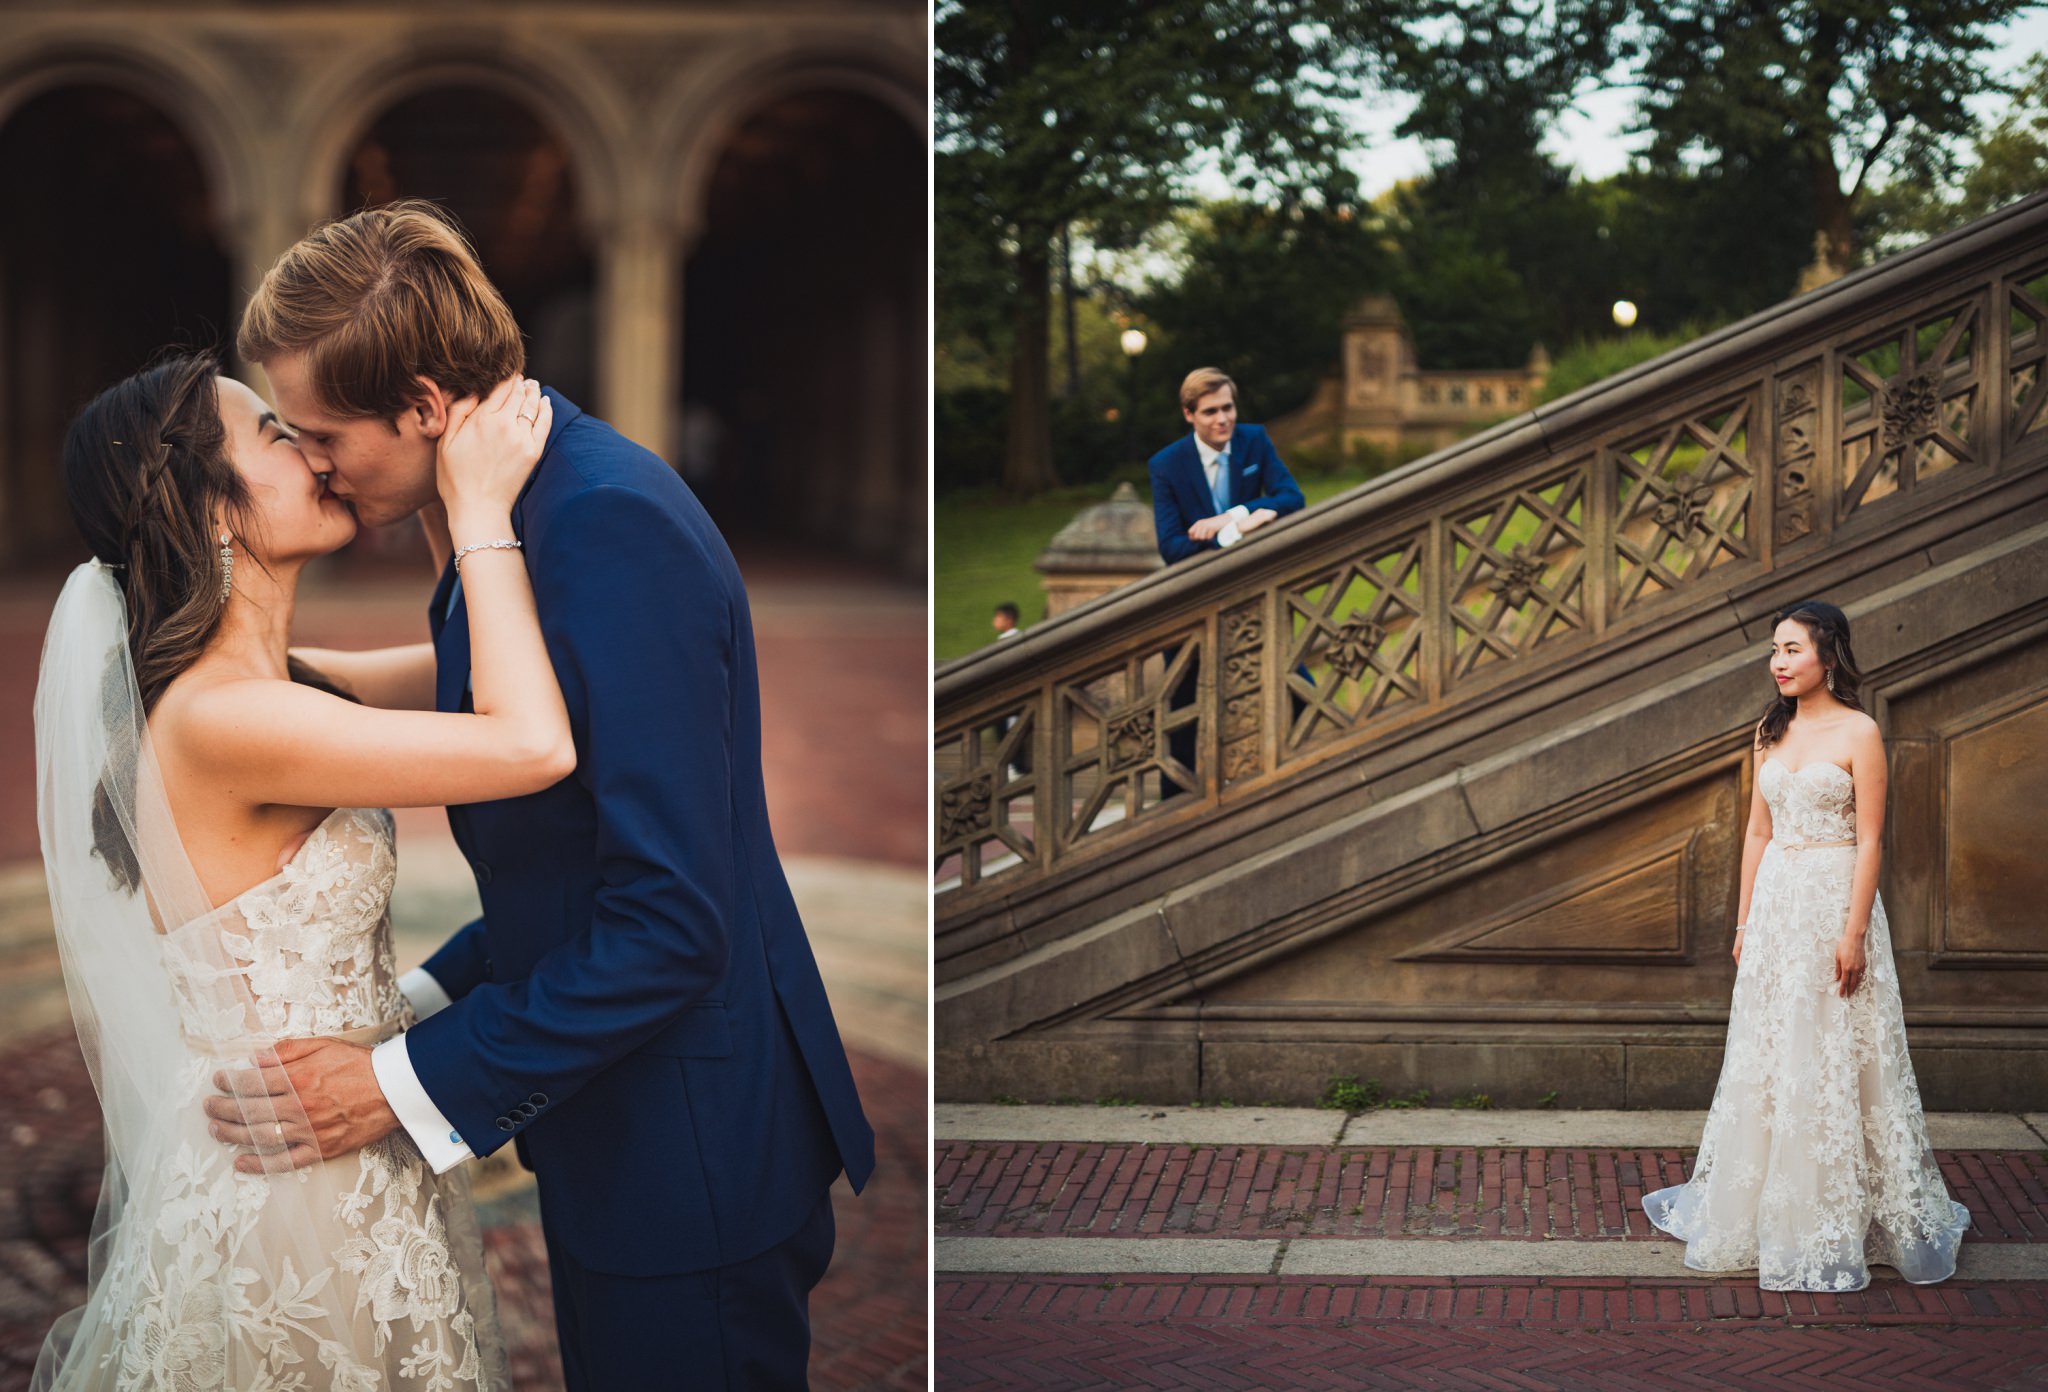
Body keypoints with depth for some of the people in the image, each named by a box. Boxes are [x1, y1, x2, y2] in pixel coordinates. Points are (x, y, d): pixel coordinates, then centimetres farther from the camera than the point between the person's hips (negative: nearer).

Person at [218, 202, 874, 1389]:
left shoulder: (612, 529, -24)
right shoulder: (535, 502, 6)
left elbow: (672, 922, -26)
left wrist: (409, 1082, -20)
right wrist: (425, 998, 4)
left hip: (690, 1163, -9)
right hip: (617, 1144, 9)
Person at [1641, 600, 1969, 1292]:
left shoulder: (1858, 733, -8)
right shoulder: (1771, 732, 10)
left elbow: (1869, 841, -11)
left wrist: (1854, 933, -16)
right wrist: (1745, 921, 11)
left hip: (1835, 901, -6)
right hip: (1776, 904, 6)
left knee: (1834, 1059, -1)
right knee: (1765, 1055, 11)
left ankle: (1840, 1219, 9)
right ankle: (1763, 1209, 23)